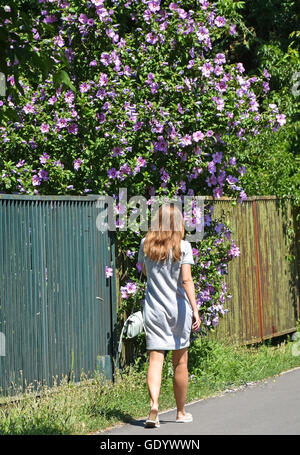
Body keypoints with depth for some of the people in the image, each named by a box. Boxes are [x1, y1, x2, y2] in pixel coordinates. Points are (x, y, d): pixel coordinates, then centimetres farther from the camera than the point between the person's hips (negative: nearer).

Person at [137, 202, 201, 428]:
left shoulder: (146, 244, 2)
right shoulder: (183, 246, -7)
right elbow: (186, 280, -14)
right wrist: (195, 310, -16)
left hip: (153, 308, 2)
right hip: (178, 308, -2)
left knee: (155, 358, -3)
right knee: (180, 362, 10)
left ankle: (154, 404, -24)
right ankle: (181, 412, 21)